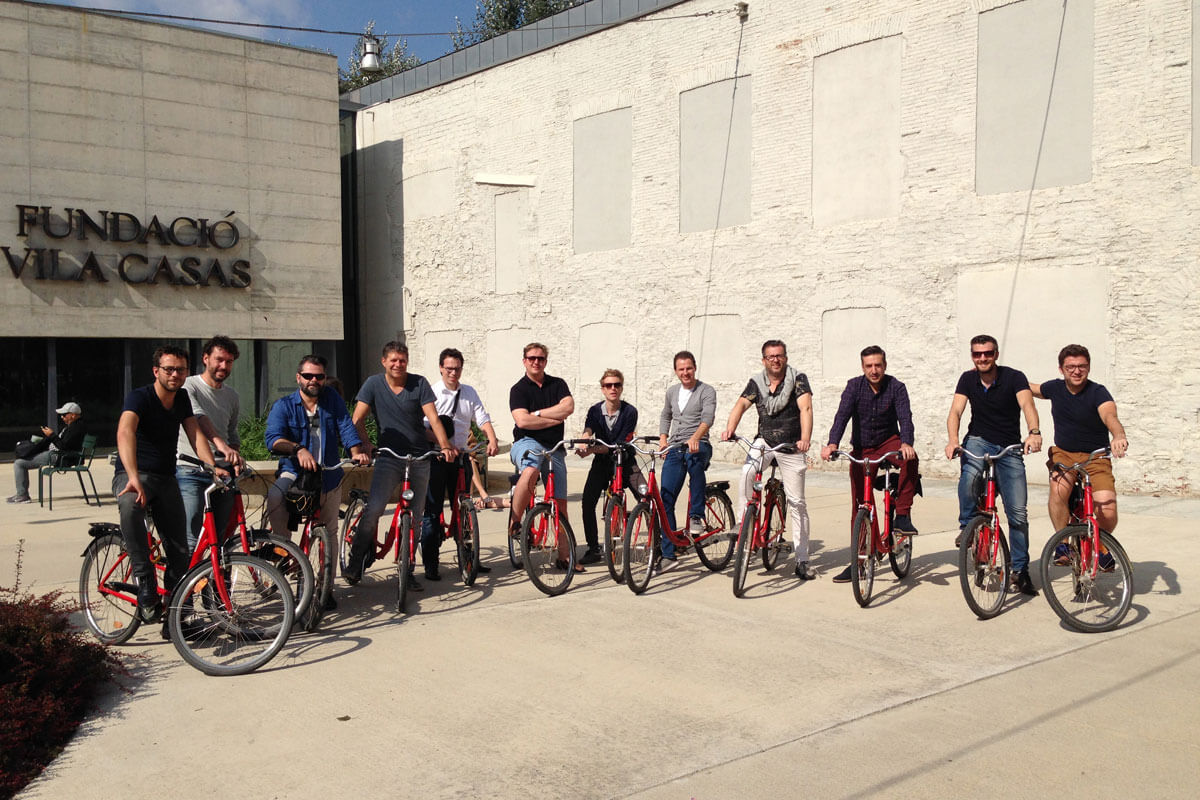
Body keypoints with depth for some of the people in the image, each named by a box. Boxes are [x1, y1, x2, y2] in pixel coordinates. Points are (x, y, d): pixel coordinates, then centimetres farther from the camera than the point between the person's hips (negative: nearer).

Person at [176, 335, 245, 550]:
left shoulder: (232, 396, 16)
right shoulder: (188, 386, -4)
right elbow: (197, 417, -24)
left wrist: (236, 457, 7)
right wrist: (220, 444, -41)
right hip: (191, 472, -6)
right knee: (191, 541, -14)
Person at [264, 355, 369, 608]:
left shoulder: (332, 398, 5)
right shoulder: (283, 406, -3)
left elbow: (346, 427, -5)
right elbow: (272, 438, -19)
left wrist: (356, 451, -25)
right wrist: (298, 449, -38)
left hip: (329, 476, 3)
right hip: (294, 473, -3)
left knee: (330, 532, 9)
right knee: (274, 496, -35)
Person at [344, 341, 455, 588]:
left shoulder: (419, 383, 0)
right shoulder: (373, 384, 1)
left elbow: (433, 418, -7)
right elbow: (358, 419, -1)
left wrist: (445, 445, -19)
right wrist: (366, 445, -16)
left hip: (419, 457, 1)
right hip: (389, 457, -1)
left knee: (416, 515, 6)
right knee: (373, 509, -18)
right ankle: (355, 563, -2)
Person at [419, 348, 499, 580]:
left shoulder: (469, 393, 10)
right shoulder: (432, 393, -5)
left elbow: (482, 418, 4)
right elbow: (423, 428, -12)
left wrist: (492, 440, -14)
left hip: (459, 456, 4)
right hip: (435, 458, -4)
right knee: (432, 511, -2)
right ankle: (430, 565, 3)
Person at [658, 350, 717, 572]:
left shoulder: (707, 391, -2)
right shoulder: (672, 391, 16)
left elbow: (708, 418, -19)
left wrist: (695, 438, -37)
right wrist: (663, 439, 15)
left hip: (698, 446, -5)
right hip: (674, 449, 5)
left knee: (694, 457, -42)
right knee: (665, 501, -3)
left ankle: (696, 516, -31)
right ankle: (668, 554, 4)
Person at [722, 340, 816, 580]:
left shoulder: (798, 379, -6)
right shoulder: (756, 383, 3)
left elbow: (805, 408, -20)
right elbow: (741, 404, -11)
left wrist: (805, 439, -38)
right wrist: (730, 429, -31)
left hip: (792, 446, -2)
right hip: (764, 442, 2)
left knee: (797, 502, 1)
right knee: (747, 473, -30)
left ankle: (802, 561, 7)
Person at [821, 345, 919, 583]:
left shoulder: (896, 387, -10)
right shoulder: (854, 386, -8)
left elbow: (905, 417, -23)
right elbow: (842, 415, -21)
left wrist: (906, 443, -44)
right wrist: (832, 444, -38)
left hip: (889, 442, -1)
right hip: (861, 449, 1)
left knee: (910, 458, -36)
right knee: (859, 506, 1)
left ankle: (902, 516, -26)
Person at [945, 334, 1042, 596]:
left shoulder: (1014, 377, -10)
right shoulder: (968, 379, -2)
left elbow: (1027, 404, -27)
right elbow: (955, 411, -12)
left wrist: (1034, 432, -47)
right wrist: (953, 440, -31)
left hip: (1009, 448, -1)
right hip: (978, 441, 1)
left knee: (1018, 514, -3)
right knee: (970, 473, -36)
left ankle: (1020, 570, 12)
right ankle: (967, 526, -13)